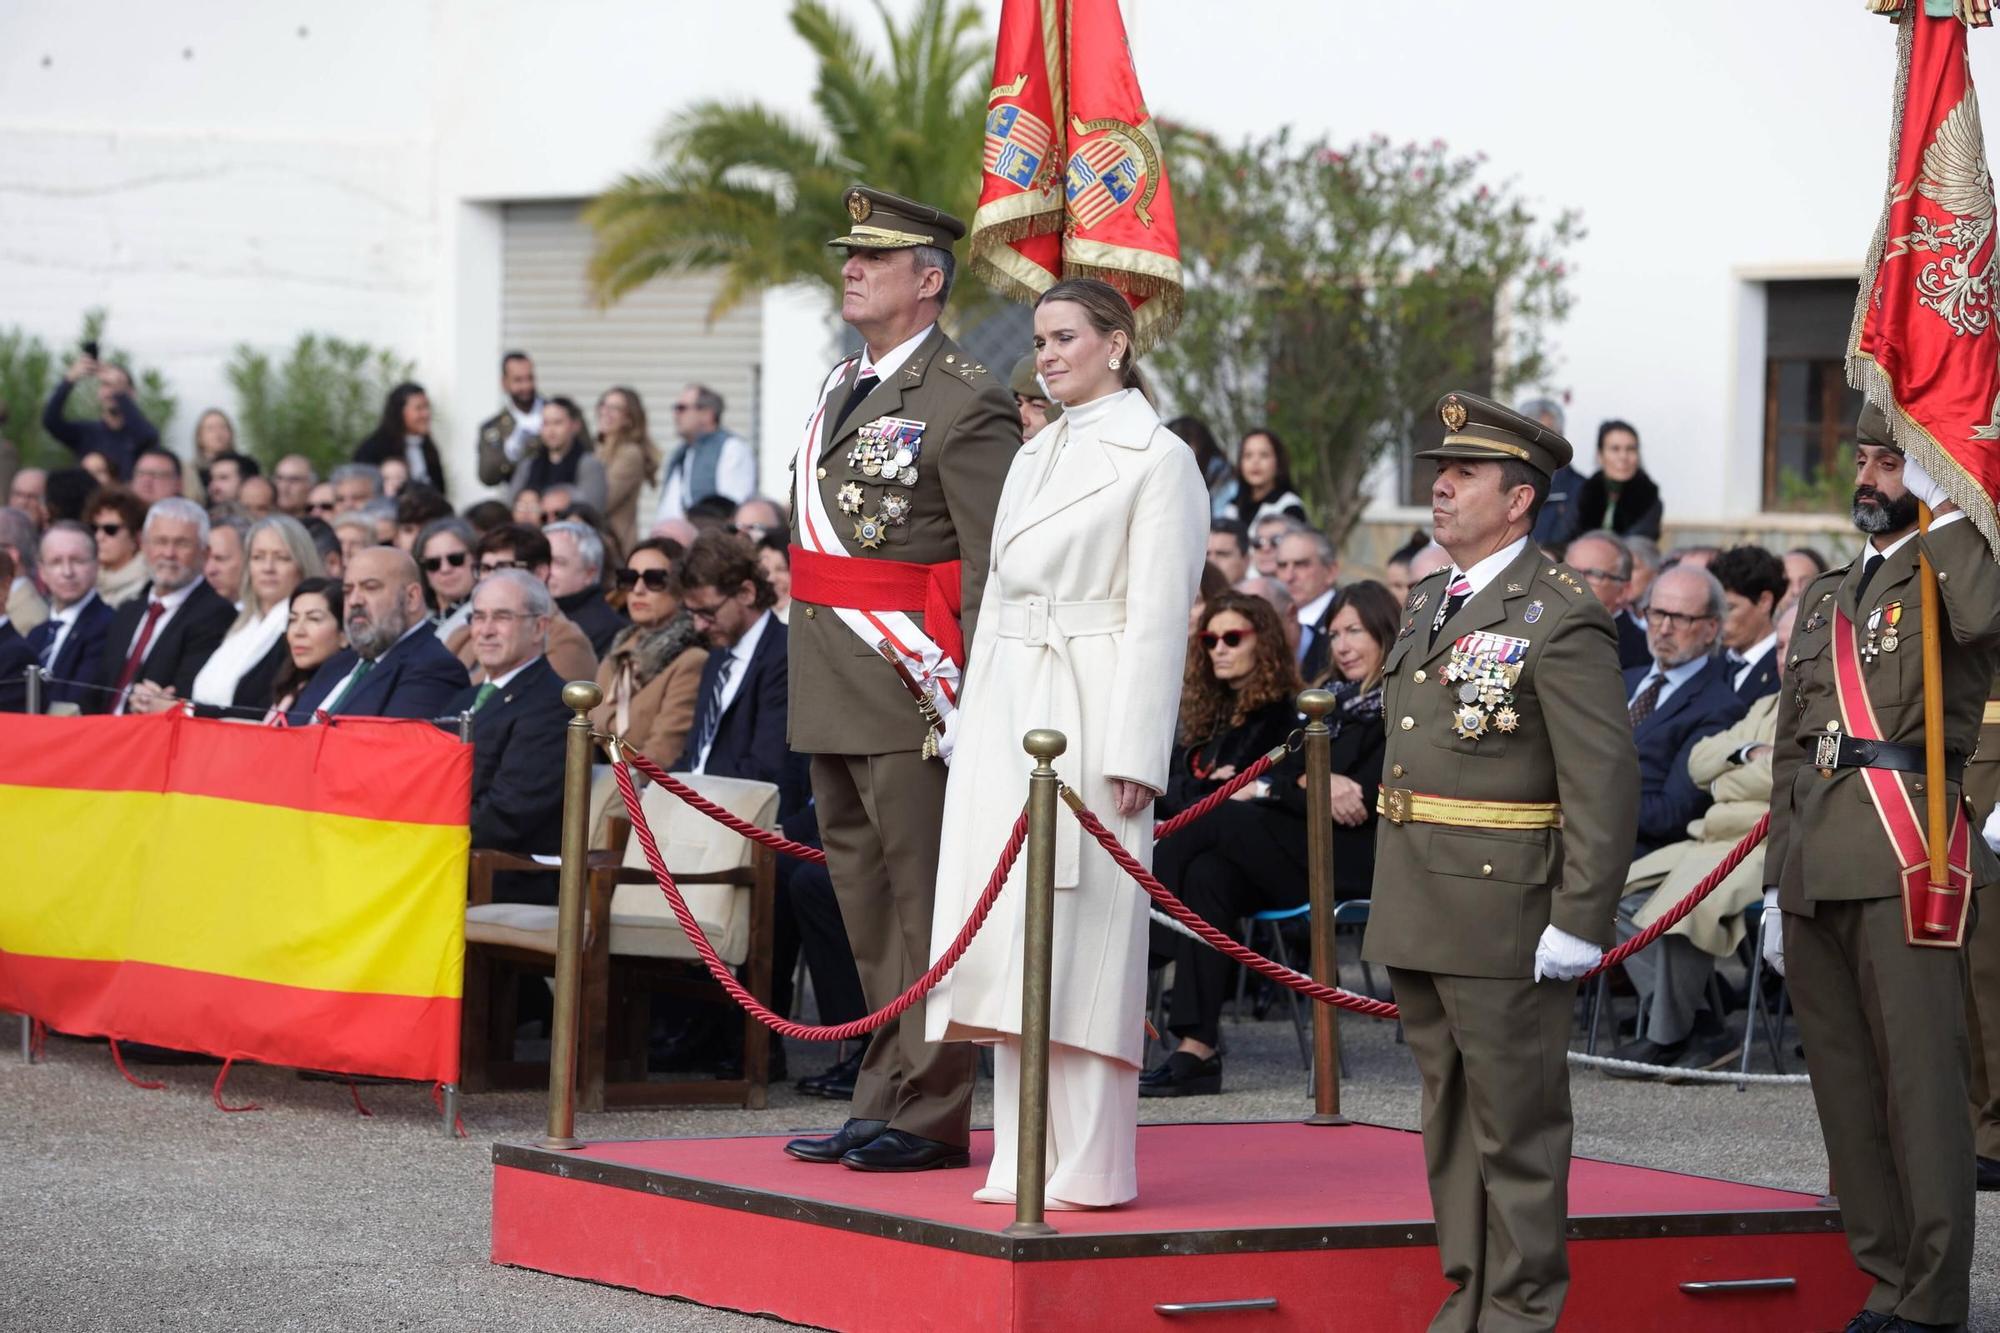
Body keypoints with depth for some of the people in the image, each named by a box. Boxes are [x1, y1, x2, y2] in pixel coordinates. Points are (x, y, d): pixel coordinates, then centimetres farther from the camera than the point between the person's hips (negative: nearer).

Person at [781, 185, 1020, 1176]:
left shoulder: (966, 404, -10)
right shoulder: (840, 390, 17)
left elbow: (994, 568, -14)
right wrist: (810, 690, 19)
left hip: (913, 694, -9)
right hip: (834, 702, 9)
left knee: (924, 904, -5)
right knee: (868, 906, 13)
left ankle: (928, 1114, -2)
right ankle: (883, 1102, 20)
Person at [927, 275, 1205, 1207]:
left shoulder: (1157, 459, -5)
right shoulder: (1034, 457, 18)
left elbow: (1158, 615, -10)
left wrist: (1133, 756, -15)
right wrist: (974, 726, 15)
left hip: (1092, 716, -7)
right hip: (1008, 712, 7)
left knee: (1079, 934, -7)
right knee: (1010, 932, 5)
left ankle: (1089, 1167, -3)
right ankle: (1027, 1160, 10)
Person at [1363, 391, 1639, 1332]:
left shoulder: (1558, 620, -12)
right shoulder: (1428, 603, 14)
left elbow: (1605, 780, -16)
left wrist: (1578, 925, -19)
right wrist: (1391, 896, 18)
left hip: (1505, 917, -9)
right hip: (1418, 918, 9)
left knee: (1516, 1123, -1)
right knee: (1449, 1115, 14)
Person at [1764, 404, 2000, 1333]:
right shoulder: (1825, 598, 20)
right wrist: (1778, 888, 17)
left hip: (1905, 866, -7)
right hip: (1817, 870, 7)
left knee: (1920, 1084, -7)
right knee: (1845, 1088, 10)